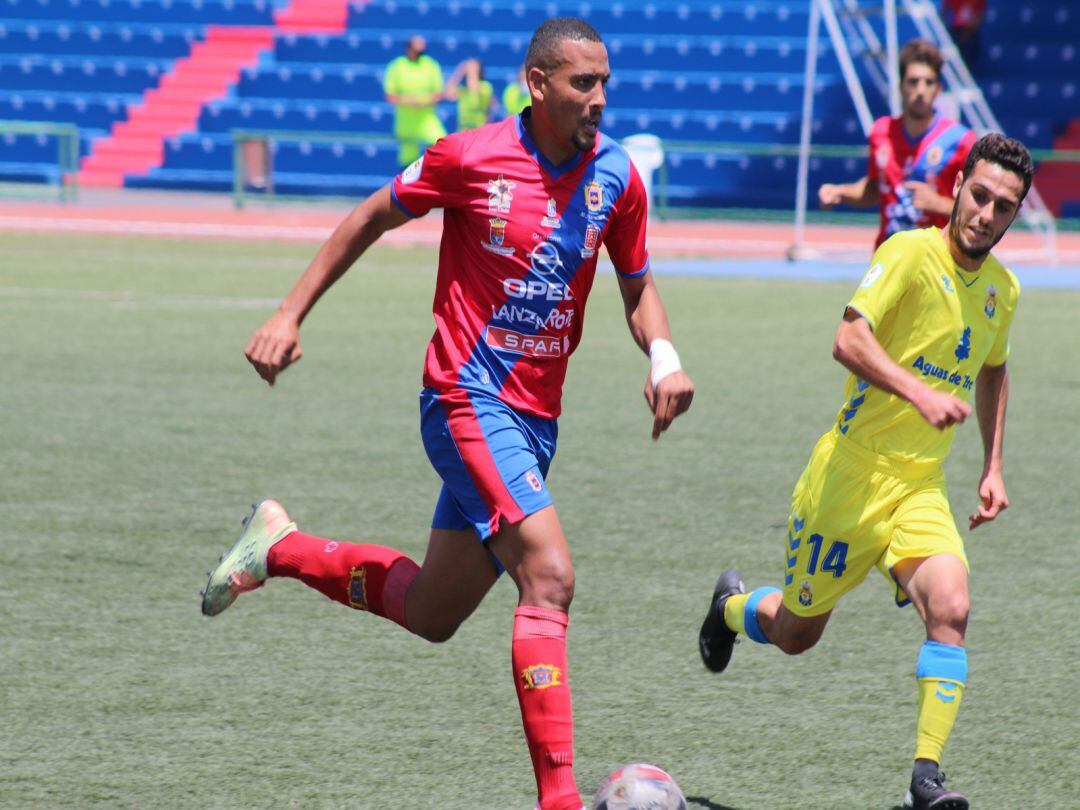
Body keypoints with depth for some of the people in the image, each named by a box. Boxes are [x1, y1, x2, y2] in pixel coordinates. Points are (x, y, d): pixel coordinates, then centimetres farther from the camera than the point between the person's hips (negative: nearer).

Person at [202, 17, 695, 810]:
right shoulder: (470, 158, -11)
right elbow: (371, 218, 3)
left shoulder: (615, 174, 1)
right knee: (550, 578, -21)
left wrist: (662, 354, -7)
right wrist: (289, 315, 2)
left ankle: (278, 548, 37)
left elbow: (637, 285, 14)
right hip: (468, 399, -6)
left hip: (534, 417, 6)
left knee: (432, 613, 15)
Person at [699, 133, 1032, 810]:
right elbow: (850, 340, -28)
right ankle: (733, 605, 47)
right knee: (796, 633, 11)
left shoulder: (1002, 289, 7)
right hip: (853, 472, -4)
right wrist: (919, 393, -41)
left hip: (921, 489, 4)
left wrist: (993, 467, 19)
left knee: (950, 607, -22)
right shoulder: (910, 254, -15)